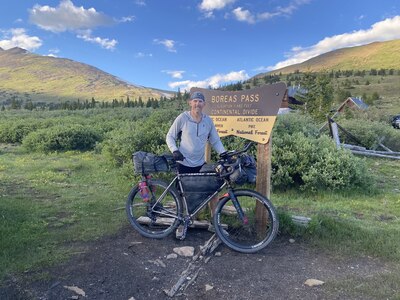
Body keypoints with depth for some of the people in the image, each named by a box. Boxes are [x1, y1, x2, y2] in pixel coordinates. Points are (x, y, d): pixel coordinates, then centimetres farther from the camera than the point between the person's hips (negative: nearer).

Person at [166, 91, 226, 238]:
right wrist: (175, 150, -19)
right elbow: (170, 136, -2)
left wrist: (224, 153, -10)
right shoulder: (182, 118, -9)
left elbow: (215, 140, 7)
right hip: (184, 164, -3)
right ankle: (181, 224, 27)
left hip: (201, 164, 3)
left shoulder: (208, 120, 0)